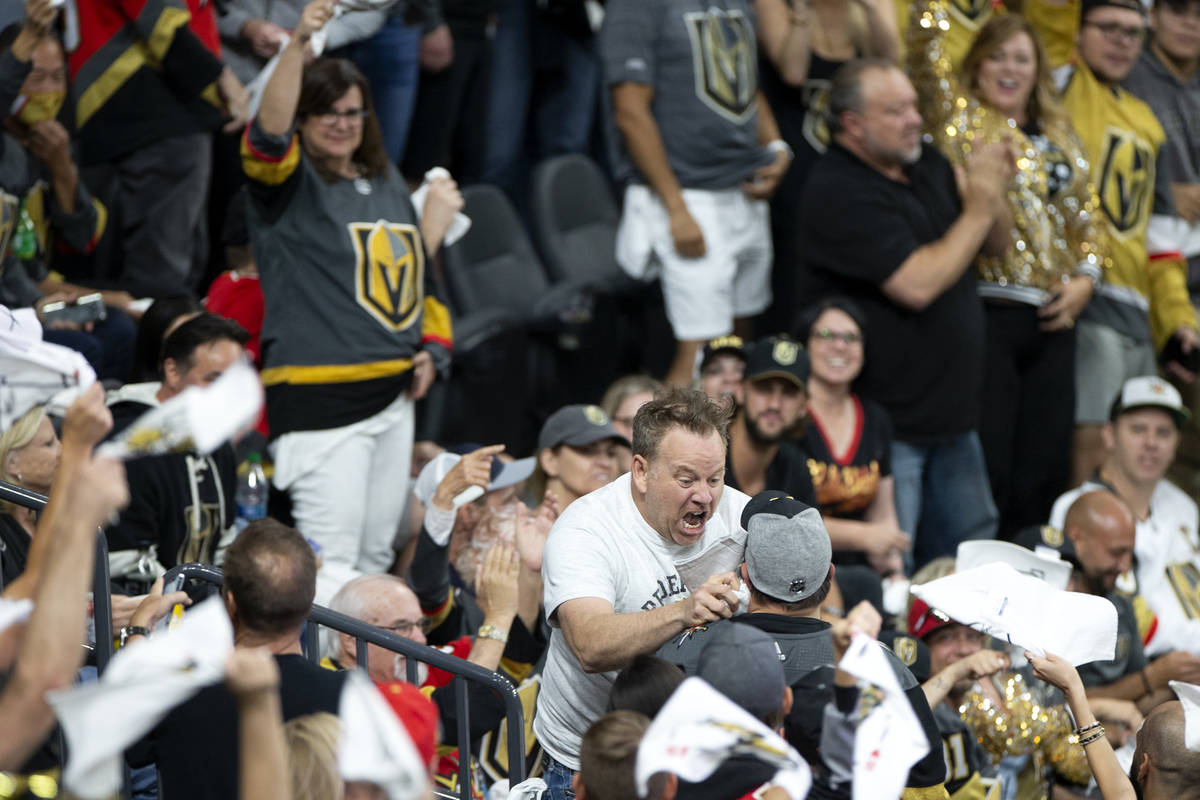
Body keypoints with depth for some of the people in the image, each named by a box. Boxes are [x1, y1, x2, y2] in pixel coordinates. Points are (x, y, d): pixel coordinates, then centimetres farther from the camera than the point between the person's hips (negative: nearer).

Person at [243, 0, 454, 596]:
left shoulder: (386, 184, 18)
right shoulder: (289, 184, -5)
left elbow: (419, 269, 27)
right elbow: (270, 132, -26)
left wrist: (432, 347, 12)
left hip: (394, 391, 8)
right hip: (318, 395, -8)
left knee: (376, 554, 13)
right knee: (332, 558, -13)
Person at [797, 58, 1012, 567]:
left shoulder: (926, 165, 8)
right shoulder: (838, 194, -19)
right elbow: (917, 284, -26)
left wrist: (994, 194, -5)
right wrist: (978, 212, -16)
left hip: (950, 410, 9)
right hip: (888, 423, -9)